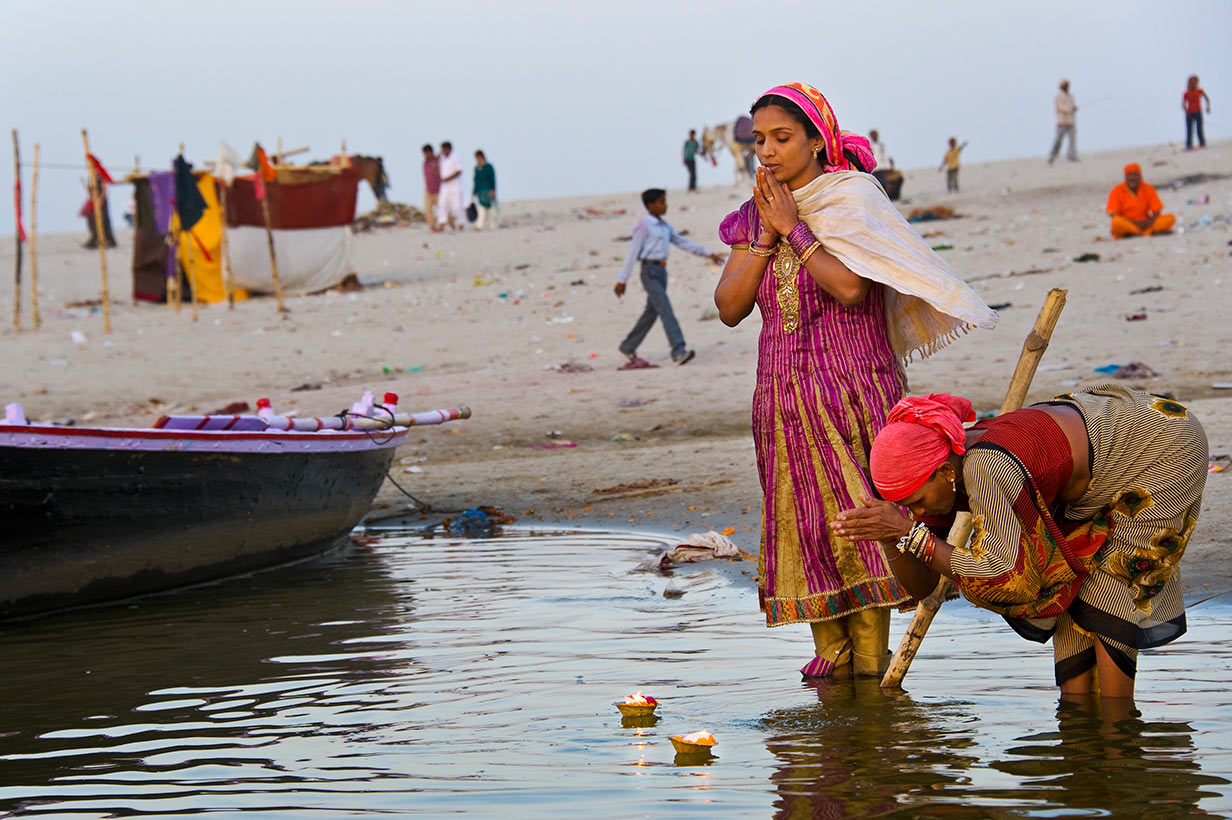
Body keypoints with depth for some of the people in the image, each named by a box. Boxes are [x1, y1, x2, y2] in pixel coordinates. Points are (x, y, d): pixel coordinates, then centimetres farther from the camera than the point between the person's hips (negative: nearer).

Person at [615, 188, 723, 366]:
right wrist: (622, 280, -9)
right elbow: (632, 253, -8)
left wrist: (708, 254, 18)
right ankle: (679, 351, -26)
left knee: (651, 314, 13)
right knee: (666, 311, -17)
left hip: (661, 273, 8)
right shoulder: (644, 226, -8)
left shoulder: (665, 227, 16)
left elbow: (683, 243, 21)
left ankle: (628, 348, 27)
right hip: (650, 272, -8)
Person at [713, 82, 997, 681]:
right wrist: (766, 236, -6)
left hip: (854, 389, -5)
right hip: (784, 396, 5)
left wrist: (793, 228, -13)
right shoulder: (756, 215, 12)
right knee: (805, 525, 3)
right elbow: (729, 307, 2)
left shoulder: (852, 198, -4)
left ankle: (871, 665, -2)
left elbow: (850, 286, -19)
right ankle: (831, 655, 11)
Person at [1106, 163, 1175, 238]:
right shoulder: (1117, 192, -2)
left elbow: (1157, 211, 4)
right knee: (1116, 221, -38)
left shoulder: (1148, 189, 6)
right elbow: (1113, 215, -10)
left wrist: (1150, 221, -19)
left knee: (1171, 218, -18)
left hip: (1145, 224, 3)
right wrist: (1134, 222, -19)